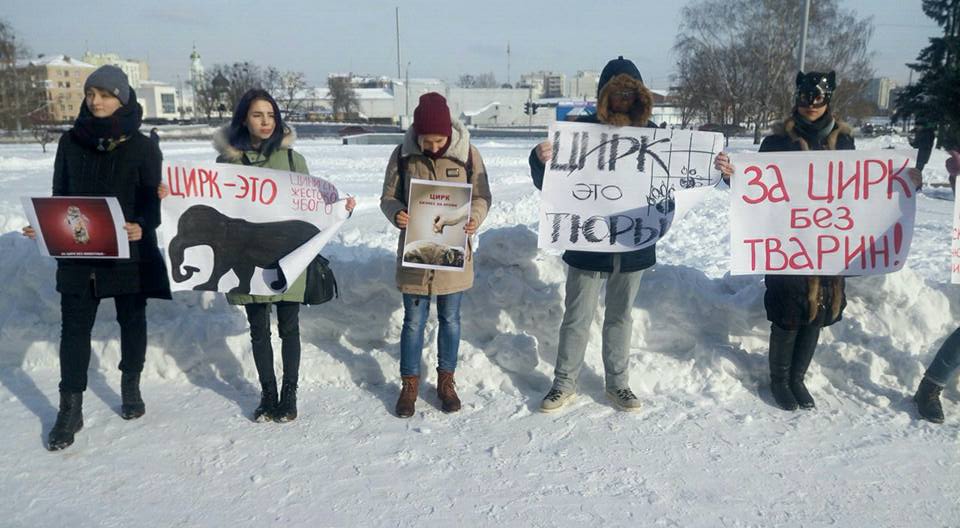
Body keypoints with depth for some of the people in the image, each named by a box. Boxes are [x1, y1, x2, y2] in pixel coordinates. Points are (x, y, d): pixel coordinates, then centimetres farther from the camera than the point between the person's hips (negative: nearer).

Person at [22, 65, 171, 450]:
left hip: (129, 252, -2)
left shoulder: (142, 147, -3)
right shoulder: (71, 142, 5)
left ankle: (131, 388, 32)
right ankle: (70, 409, 11)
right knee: (74, 327, 2)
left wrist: (141, 226, -26)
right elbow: (60, 195, 10)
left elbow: (152, 199, -6)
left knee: (132, 320, 12)